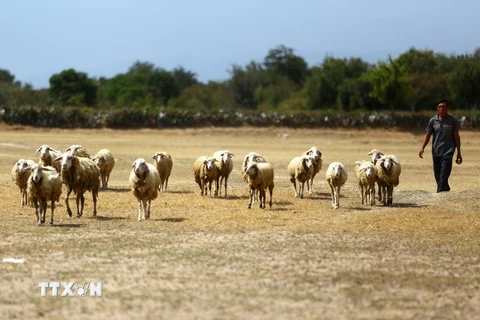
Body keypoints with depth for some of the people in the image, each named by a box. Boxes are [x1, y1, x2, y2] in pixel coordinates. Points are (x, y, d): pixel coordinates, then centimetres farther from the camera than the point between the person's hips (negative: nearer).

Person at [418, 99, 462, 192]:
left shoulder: (453, 120, 1)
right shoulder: (433, 121, 6)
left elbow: (456, 136, 5)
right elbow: (428, 135, 10)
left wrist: (458, 152, 5)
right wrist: (422, 148, -5)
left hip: (447, 153, -4)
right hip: (436, 152, 4)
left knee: (443, 176, -14)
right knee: (438, 176, 9)